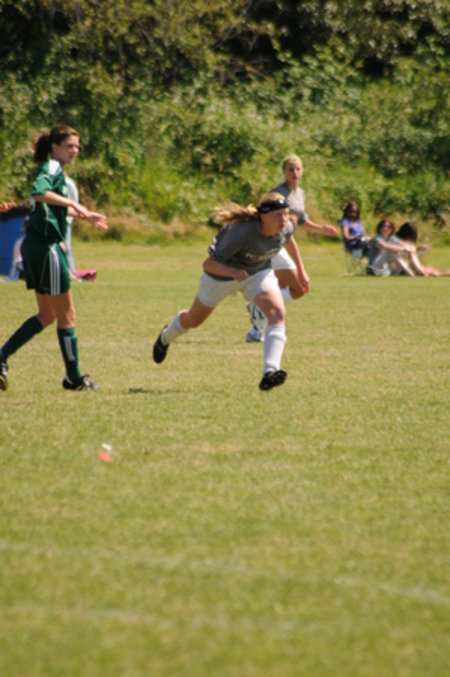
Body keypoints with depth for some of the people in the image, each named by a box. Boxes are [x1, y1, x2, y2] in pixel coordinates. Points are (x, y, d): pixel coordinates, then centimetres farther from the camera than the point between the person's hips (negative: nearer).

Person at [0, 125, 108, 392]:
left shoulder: (54, 170, 18)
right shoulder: (52, 168, -11)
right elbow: (39, 192, -33)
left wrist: (85, 216, 40)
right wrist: (73, 203, -33)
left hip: (34, 247, 10)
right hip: (47, 247, -10)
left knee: (47, 315, 16)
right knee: (66, 314, 1)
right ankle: (74, 378, 8)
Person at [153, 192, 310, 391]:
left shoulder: (285, 227, -23)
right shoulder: (242, 233, -41)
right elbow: (208, 264, -36)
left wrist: (301, 270, 14)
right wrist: (233, 272, -53)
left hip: (259, 272, 4)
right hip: (223, 271, -4)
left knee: (277, 313, -26)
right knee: (194, 320, 19)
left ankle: (270, 371, -37)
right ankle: (166, 338, 55)